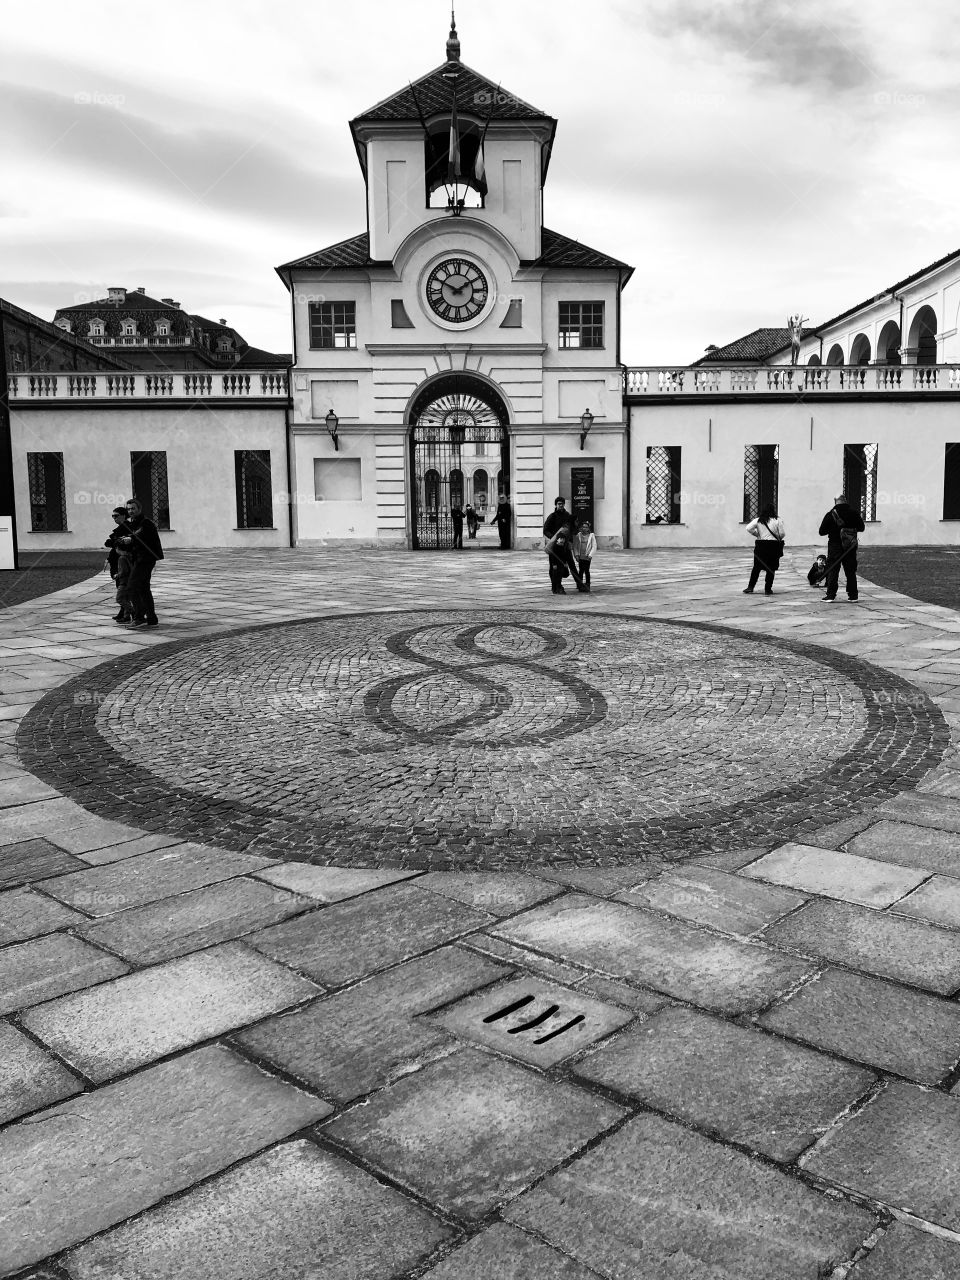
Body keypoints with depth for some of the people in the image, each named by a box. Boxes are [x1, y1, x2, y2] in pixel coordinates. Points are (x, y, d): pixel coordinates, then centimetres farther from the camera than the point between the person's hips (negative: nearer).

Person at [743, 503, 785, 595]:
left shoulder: (758, 520, 0)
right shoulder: (777, 521, -6)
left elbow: (748, 528, -8)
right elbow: (782, 533, -7)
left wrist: (756, 534, 7)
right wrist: (778, 539, 14)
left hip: (761, 545, 2)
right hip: (773, 546, -2)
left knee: (757, 567, 12)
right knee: (771, 568, 7)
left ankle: (750, 587, 10)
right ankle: (768, 589, 8)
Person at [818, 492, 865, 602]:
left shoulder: (830, 515, -8)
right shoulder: (854, 513, -1)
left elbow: (822, 532, -4)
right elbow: (861, 528, 9)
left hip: (835, 547, -3)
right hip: (850, 547, 3)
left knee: (832, 571, 1)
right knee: (851, 571, 10)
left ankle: (830, 595, -6)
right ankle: (853, 595, 13)